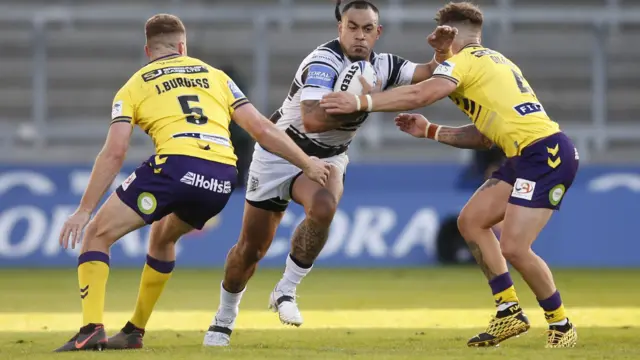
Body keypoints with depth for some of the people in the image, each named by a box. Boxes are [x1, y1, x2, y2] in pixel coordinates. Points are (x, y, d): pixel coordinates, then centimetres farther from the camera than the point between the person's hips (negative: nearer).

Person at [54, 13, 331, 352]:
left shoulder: (133, 86, 16)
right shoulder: (215, 76, 25)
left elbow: (114, 153, 6)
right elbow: (261, 129, 19)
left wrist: (83, 210, 6)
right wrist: (308, 164, 29)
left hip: (176, 165, -5)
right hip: (222, 178, 5)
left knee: (98, 234, 8)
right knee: (163, 236, 33)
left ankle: (91, 329, -11)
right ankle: (134, 331, 33)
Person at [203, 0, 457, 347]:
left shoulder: (381, 66, -7)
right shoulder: (324, 62, -28)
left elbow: (431, 75, -2)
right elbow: (311, 120, -41)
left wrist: (443, 51, -23)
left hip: (326, 158, 4)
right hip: (280, 152, -4)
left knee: (323, 207, -32)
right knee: (251, 246, 2)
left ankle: (286, 291, -15)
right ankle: (224, 317, 29)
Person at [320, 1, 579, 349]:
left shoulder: (466, 59, -5)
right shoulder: (494, 61, 23)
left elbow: (420, 94, -19)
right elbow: (484, 135, 23)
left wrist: (361, 102, -16)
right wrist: (431, 131, 20)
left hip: (546, 152, -10)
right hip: (526, 155, 10)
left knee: (514, 247, -12)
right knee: (471, 220, 10)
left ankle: (562, 327, 2)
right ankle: (510, 312, 12)